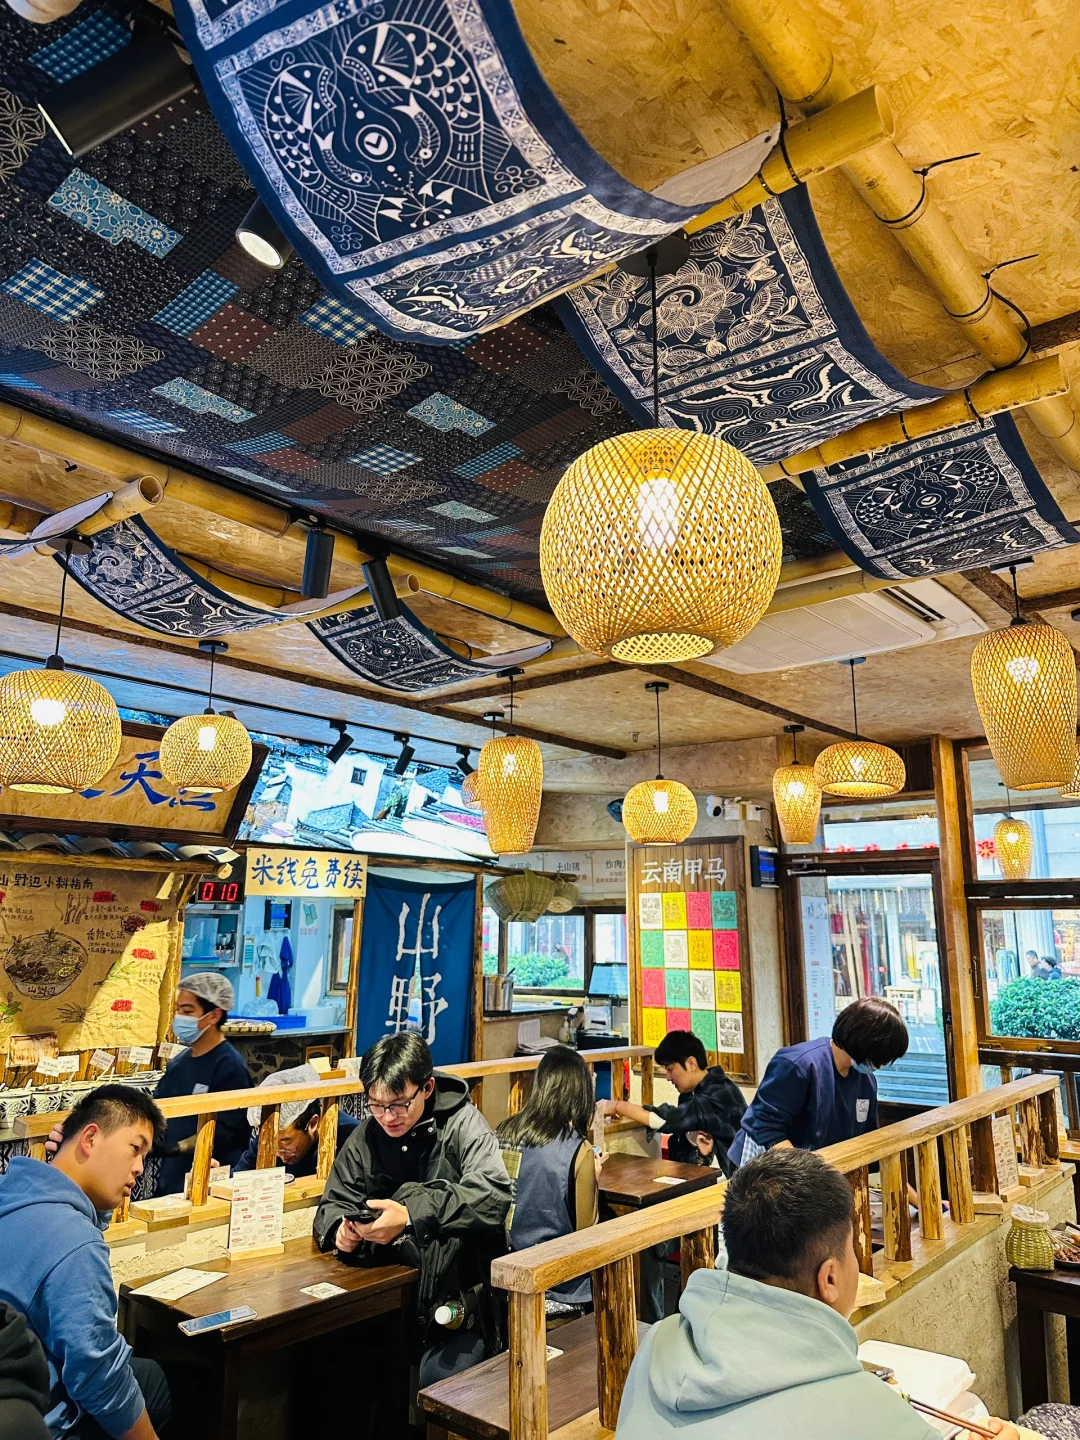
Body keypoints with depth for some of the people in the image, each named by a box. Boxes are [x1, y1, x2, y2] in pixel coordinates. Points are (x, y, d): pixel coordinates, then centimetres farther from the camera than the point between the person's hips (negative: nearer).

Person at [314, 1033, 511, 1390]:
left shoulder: (462, 1123, -10)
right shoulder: (365, 1137, 3)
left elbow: (493, 1195, -25)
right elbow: (333, 1204, 10)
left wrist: (412, 1216, -36)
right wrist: (341, 1229, -15)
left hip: (461, 1306, -4)